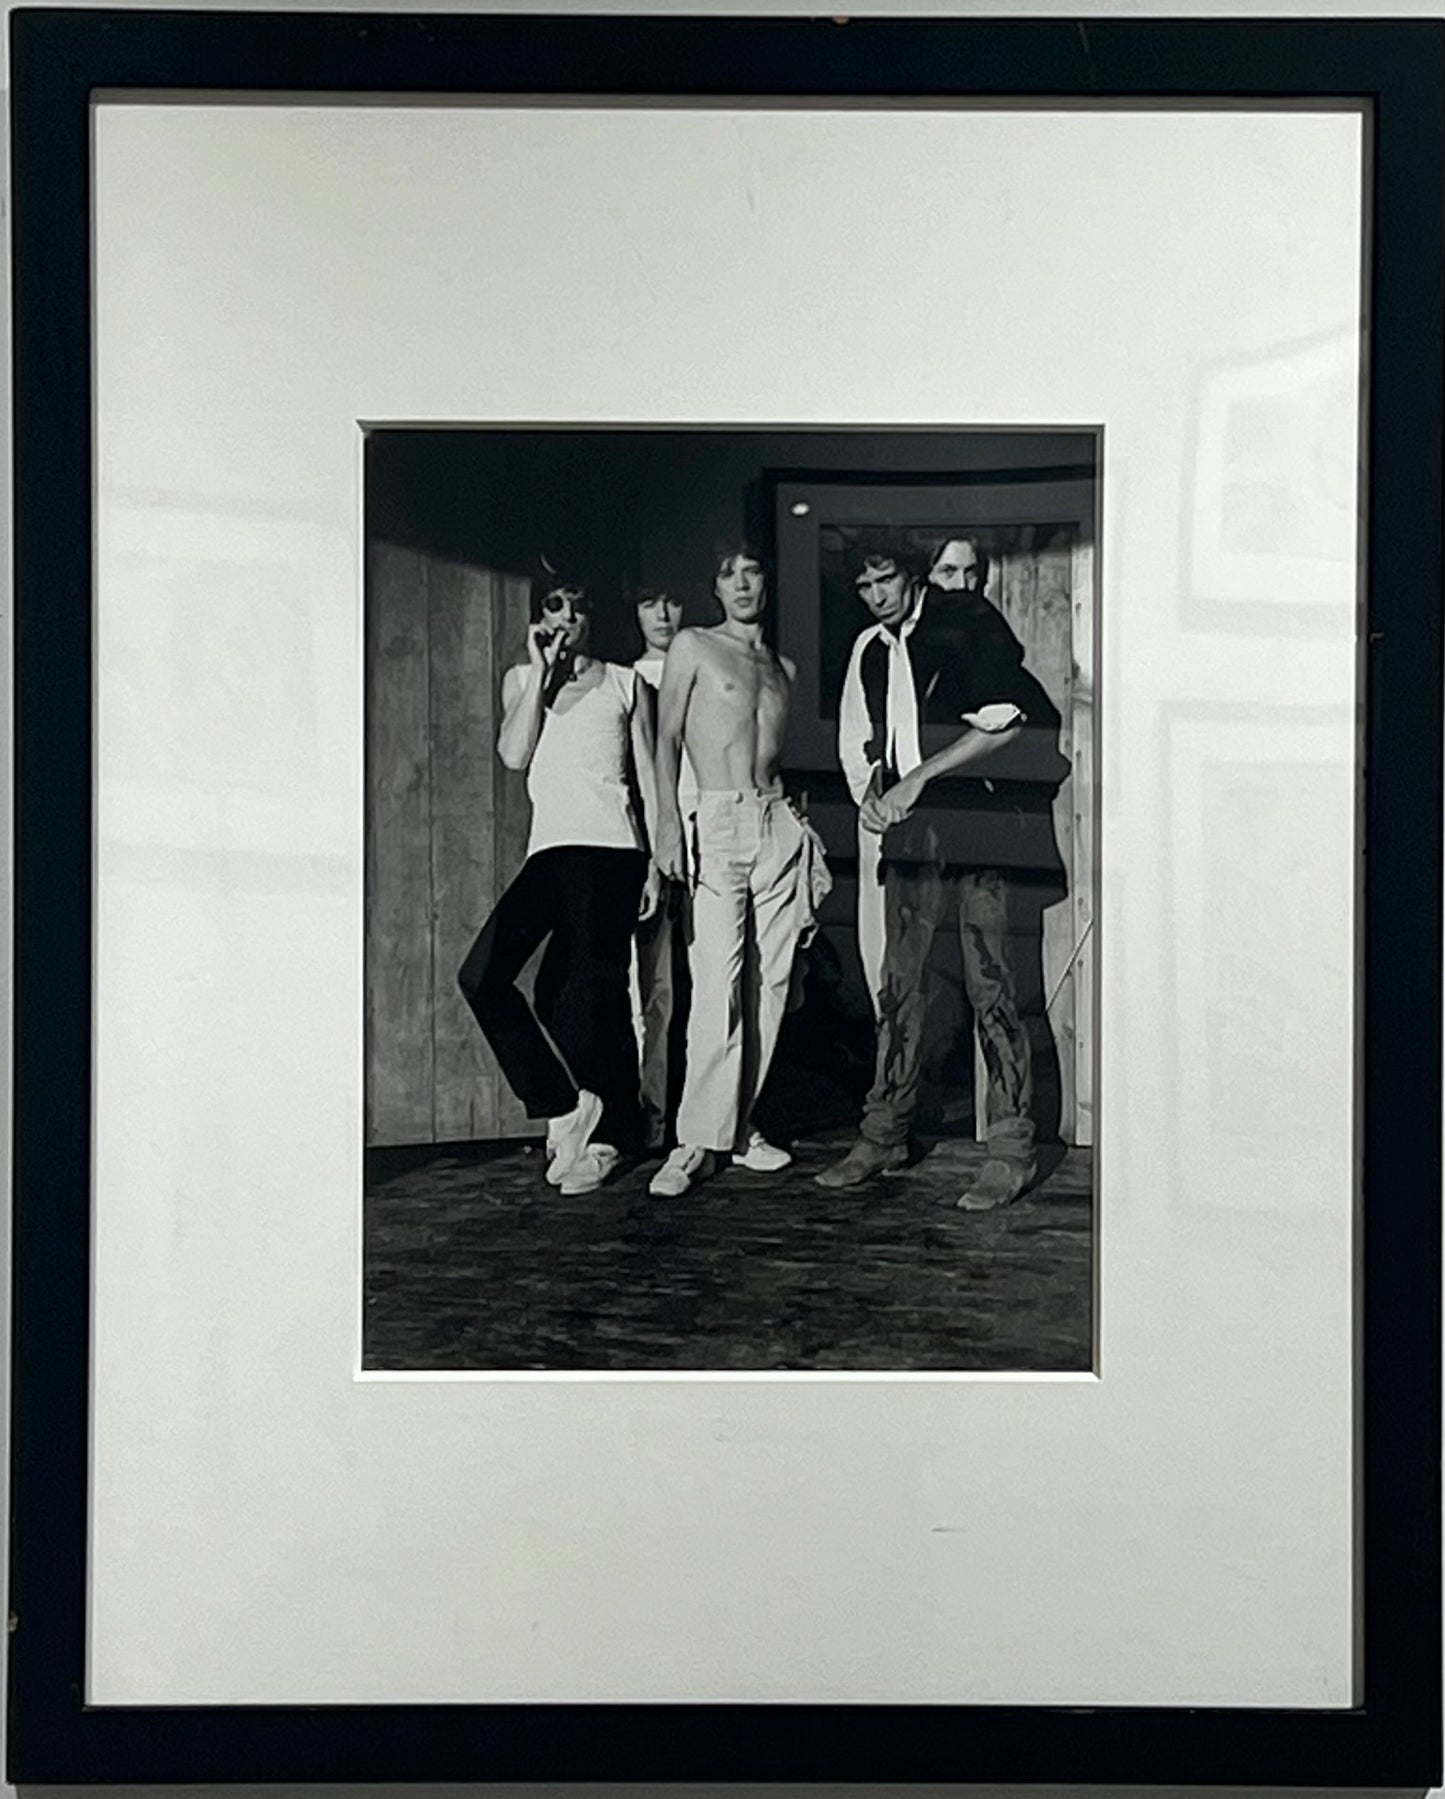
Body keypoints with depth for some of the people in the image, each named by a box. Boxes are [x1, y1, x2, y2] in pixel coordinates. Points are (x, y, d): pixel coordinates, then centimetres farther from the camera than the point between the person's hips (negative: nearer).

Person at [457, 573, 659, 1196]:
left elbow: (649, 778, 11)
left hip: (610, 848, -3)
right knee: (481, 976, -13)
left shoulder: (626, 684, 13)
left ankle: (602, 1133, 6)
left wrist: (657, 862, 3)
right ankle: (566, 1105, -2)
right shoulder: (522, 679, 18)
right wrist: (542, 674, 0)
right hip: (548, 849, 3)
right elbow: (513, 754, 0)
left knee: (587, 994, -8)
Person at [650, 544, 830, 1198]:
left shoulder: (784, 668, 19)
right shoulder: (693, 647, 6)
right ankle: (698, 1141, -12)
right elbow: (666, 739, -1)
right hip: (716, 821, -5)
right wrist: (668, 821, -12)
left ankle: (738, 1125, 10)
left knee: (770, 983, 2)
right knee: (718, 984, -14)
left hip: (779, 825, 5)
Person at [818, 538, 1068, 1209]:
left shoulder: (968, 623, -4)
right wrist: (868, 790, 5)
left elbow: (1003, 724, -12)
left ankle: (1011, 1152, -1)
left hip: (978, 826, -6)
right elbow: (857, 738, 25)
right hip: (909, 830, 6)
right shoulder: (869, 649, 15)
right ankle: (883, 1135, 17)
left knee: (992, 987, -6)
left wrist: (918, 777, -13)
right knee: (900, 985, 8)